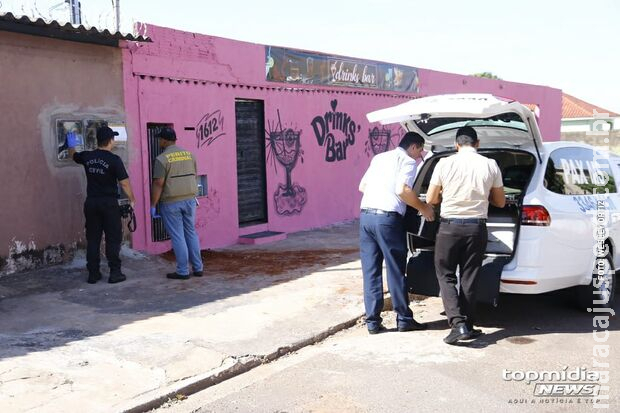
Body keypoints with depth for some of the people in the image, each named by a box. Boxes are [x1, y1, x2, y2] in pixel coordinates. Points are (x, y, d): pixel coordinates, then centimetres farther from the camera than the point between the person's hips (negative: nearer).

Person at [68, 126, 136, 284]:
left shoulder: (87, 157, 4)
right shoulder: (114, 160, -11)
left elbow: (73, 155, 27)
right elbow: (124, 183, -12)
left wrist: (72, 145, 48)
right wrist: (132, 200, 2)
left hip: (91, 203, 5)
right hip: (109, 204, -5)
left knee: (92, 239, 10)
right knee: (113, 239, 2)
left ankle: (93, 274, 14)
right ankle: (115, 273, 3)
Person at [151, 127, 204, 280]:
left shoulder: (162, 159, -11)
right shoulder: (189, 154, 6)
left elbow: (158, 184, -15)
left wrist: (153, 205, -9)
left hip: (171, 202, -5)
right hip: (189, 199, 5)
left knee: (177, 236, 1)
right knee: (191, 233, 14)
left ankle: (183, 271, 6)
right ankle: (198, 268, 16)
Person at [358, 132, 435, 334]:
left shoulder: (379, 157, 22)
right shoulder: (407, 160, 1)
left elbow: (362, 186, 24)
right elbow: (402, 190, -14)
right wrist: (423, 208, -4)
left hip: (365, 215, 7)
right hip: (387, 218, -6)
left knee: (370, 270, 9)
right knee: (396, 270, 4)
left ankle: (372, 321, 11)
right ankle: (404, 319, 14)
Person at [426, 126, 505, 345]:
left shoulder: (444, 164, -5)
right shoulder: (490, 165, 1)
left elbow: (430, 199, 3)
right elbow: (500, 202, 10)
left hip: (450, 227, -2)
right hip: (476, 228, 2)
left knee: (446, 276, 8)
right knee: (469, 278, 11)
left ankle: (458, 324, -6)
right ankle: (467, 326, 17)